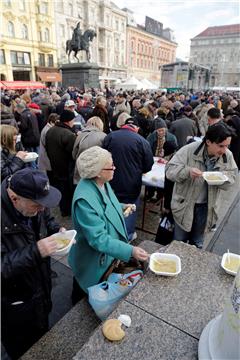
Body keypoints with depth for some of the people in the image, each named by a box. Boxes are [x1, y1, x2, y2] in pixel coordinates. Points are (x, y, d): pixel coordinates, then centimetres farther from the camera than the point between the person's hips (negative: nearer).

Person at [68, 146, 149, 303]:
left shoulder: (102, 182, -10)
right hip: (95, 262, -7)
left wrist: (121, 207, -2)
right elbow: (98, 239, -34)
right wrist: (130, 251, -37)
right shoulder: (85, 200, -36)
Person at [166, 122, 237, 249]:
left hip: (206, 207, 3)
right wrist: (188, 171, -39)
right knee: (179, 243, 15)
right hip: (184, 204, -2)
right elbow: (170, 169, -19)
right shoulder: (189, 150, -20)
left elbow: (232, 177, 1)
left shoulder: (228, 156, -9)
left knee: (197, 244, 22)